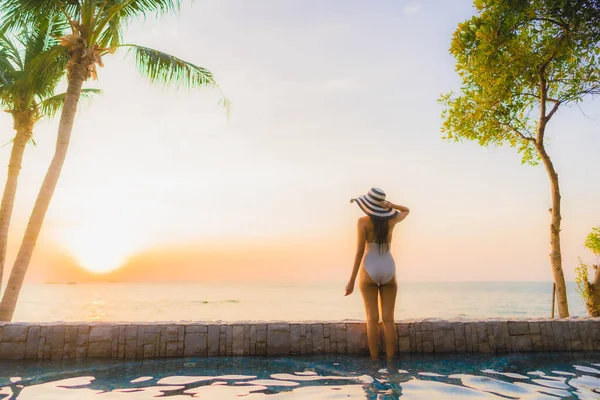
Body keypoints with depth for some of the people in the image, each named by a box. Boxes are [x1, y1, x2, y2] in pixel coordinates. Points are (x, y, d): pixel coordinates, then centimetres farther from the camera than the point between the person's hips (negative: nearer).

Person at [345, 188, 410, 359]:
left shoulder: (363, 221, -9)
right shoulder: (392, 219, 2)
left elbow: (360, 251, -14)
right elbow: (407, 210, 25)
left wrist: (352, 280, -10)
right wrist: (388, 204, 4)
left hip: (369, 271, -3)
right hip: (388, 271, 3)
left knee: (372, 319, 2)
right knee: (388, 319, 5)